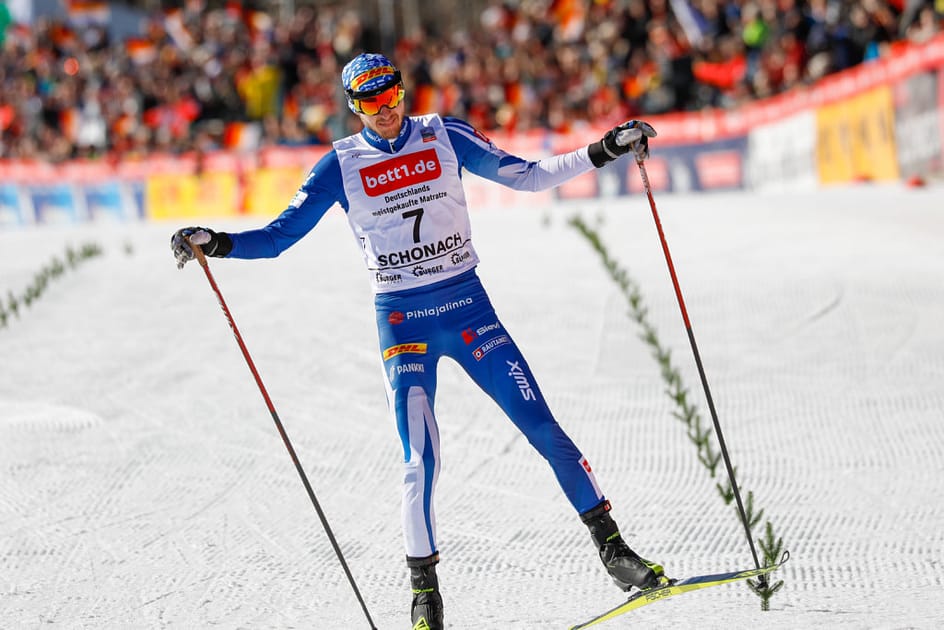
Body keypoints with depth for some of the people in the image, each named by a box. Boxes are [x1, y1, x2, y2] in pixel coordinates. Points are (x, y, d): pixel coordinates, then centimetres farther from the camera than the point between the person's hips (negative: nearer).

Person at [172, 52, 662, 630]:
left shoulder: (444, 137, 1)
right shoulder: (342, 165, -1)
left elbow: (527, 176, 7)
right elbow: (279, 236, 0)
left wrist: (603, 151, -1)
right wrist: (217, 244, -16)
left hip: (469, 306, 1)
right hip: (402, 322, -1)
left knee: (543, 429, -3)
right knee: (421, 460, -9)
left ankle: (610, 544, 8)